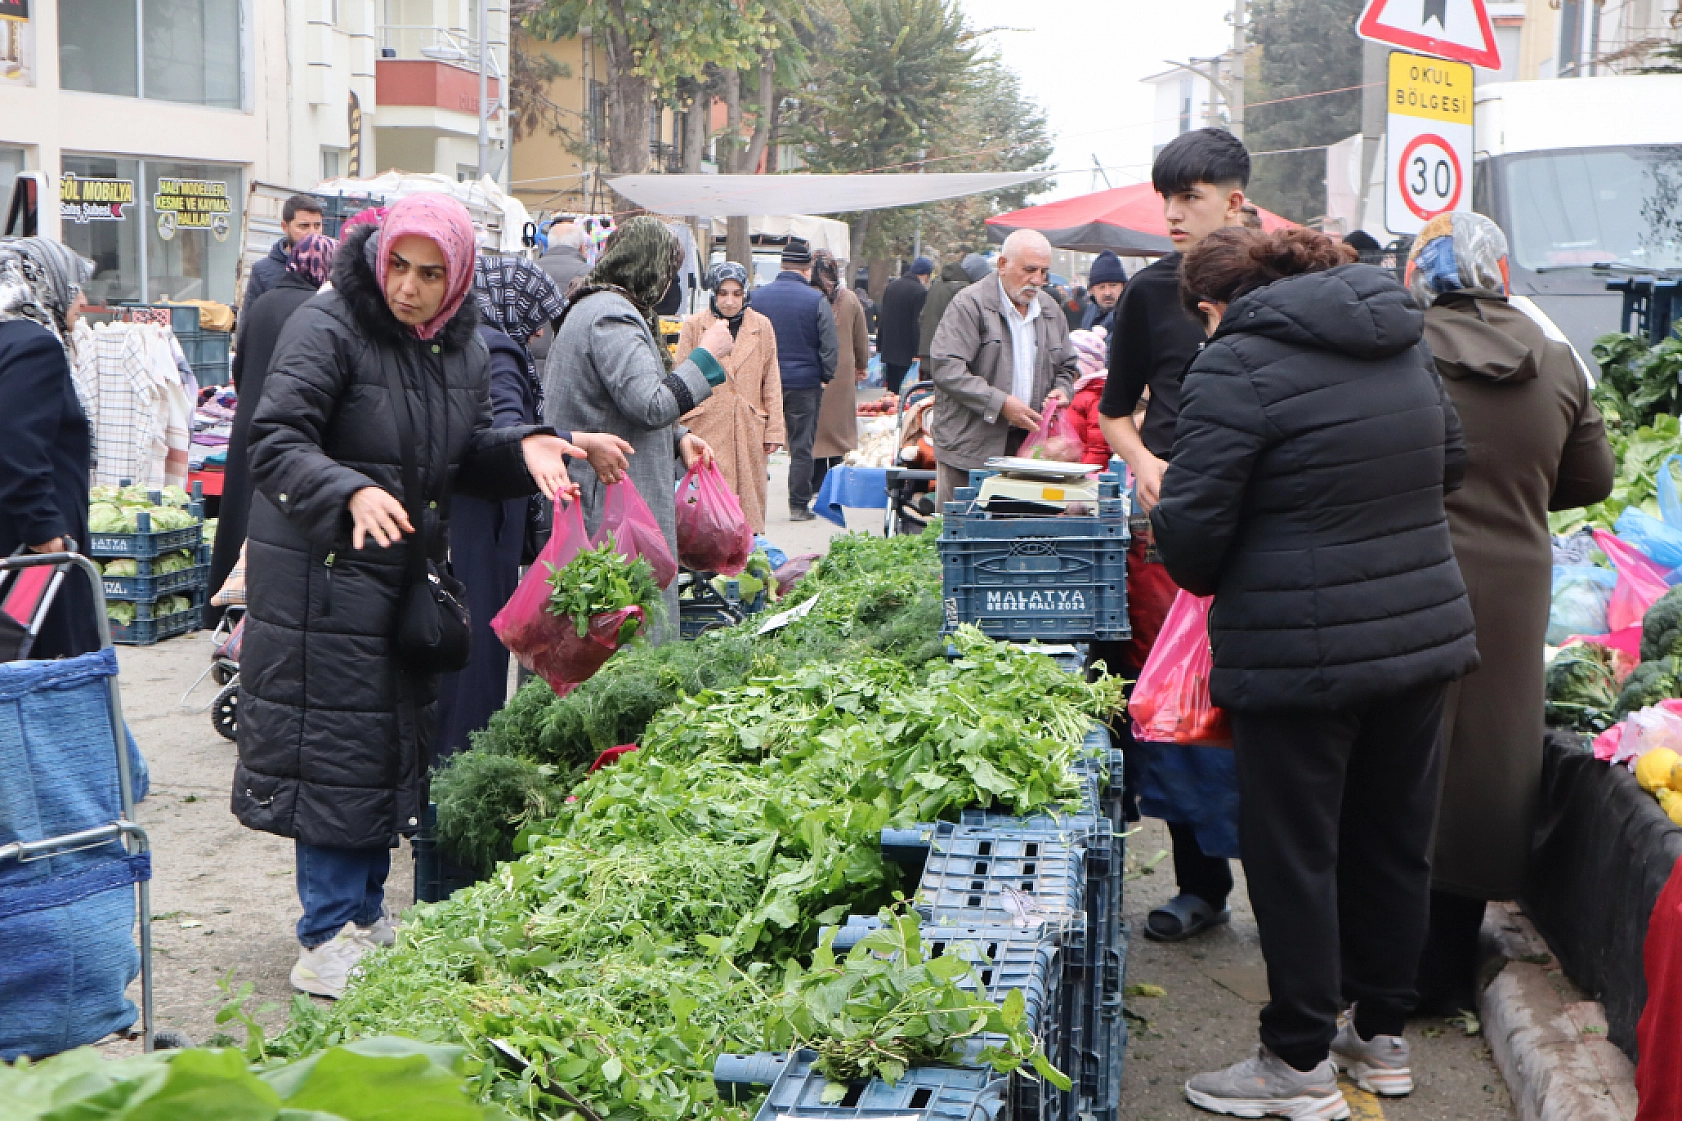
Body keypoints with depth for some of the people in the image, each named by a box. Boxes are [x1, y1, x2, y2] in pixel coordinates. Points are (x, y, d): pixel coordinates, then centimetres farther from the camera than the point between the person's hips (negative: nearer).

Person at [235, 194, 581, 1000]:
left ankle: (367, 914, 26)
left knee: (397, 743, 13)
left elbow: (467, 457, 15)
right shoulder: (328, 327, -14)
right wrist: (353, 492, -38)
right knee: (335, 744, -3)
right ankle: (329, 933, 6)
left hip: (411, 573, 7)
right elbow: (276, 444, -21)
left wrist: (525, 448, -5)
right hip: (323, 576, -7)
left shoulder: (462, 349, 8)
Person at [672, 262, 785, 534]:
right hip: (706, 428, -2)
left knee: (750, 497, 2)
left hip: (749, 428, 2)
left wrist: (774, 430, 6)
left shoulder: (762, 327, 8)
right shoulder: (694, 325, 3)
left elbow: (771, 383, 11)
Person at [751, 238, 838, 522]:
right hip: (804, 384, -2)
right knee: (801, 447, 6)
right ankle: (799, 506, 9)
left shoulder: (757, 297, 1)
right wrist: (825, 377, 5)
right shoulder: (816, 300, -9)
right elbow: (830, 346, -9)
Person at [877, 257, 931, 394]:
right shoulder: (921, 291, -12)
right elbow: (918, 324, -15)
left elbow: (881, 318, 15)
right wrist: (917, 353, -13)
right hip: (907, 353, -7)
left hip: (888, 351, 7)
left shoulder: (890, 287, 13)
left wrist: (879, 347, 19)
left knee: (891, 392, 11)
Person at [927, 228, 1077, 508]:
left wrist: (1061, 390, 4)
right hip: (970, 448, -5)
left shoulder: (1051, 311, 16)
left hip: (1026, 449, 5)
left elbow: (1066, 367, 28)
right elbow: (946, 368, -15)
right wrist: (1000, 404, -18)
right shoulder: (970, 304, -6)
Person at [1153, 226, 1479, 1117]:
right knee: (1395, 838, 17)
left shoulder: (1236, 366, -14)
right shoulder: (1402, 340, 9)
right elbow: (1450, 465, 19)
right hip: (1423, 632, 7)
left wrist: (1207, 577, 4)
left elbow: (1190, 528, -16)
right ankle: (1382, 1037, 32)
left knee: (1293, 853, 6)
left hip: (1302, 653, -7)